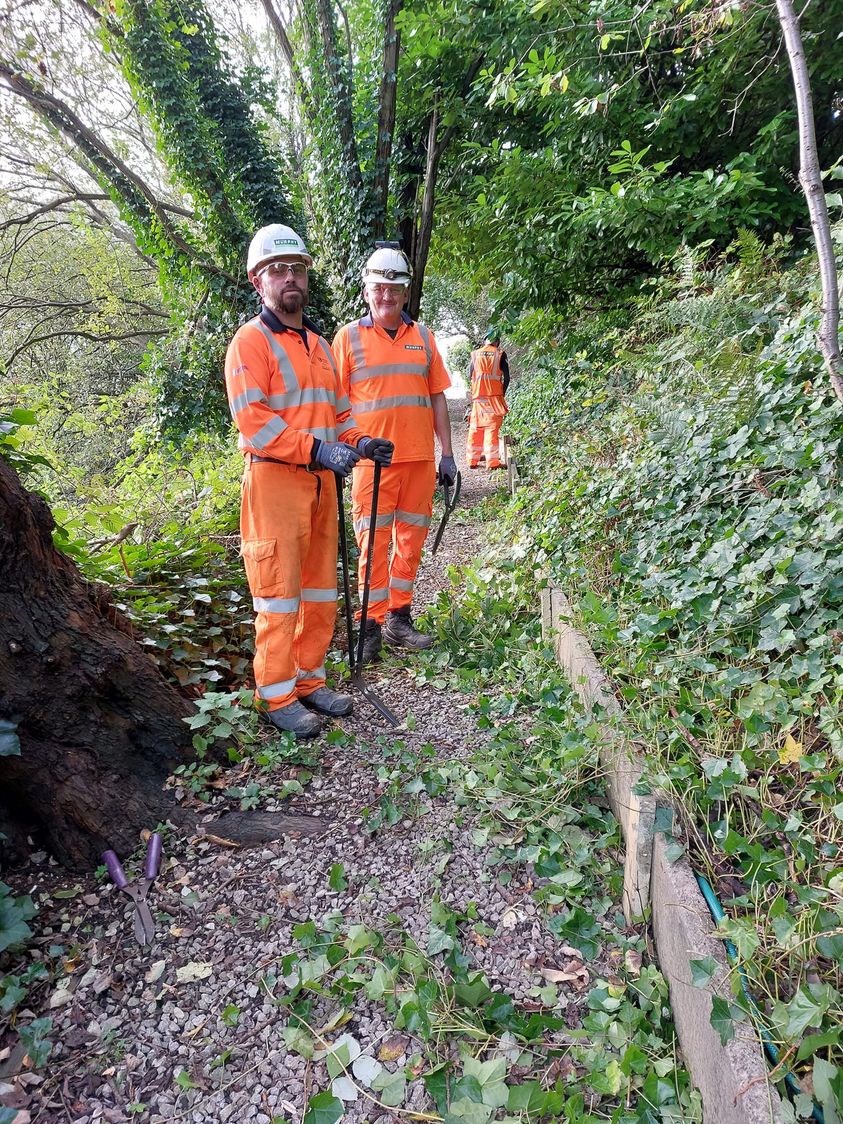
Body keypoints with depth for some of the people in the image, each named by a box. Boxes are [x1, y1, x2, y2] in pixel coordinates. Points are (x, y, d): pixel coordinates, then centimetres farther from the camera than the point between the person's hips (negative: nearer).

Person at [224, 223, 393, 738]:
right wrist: (317, 448, -24)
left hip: (321, 482, 8)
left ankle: (310, 680, 24)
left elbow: (339, 410, 23)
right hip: (275, 479, -7)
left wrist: (360, 442, 2)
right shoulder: (251, 340, -5)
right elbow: (251, 417, -16)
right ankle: (278, 696, 8)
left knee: (321, 589, 11)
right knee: (279, 591, -4)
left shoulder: (321, 344, 19)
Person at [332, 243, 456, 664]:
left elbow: (437, 397, 13)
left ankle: (399, 619, 21)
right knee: (374, 543, -1)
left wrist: (447, 454, 9)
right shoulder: (348, 336, 3)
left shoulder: (423, 336, 11)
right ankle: (371, 624, 10)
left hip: (420, 458, 4)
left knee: (411, 540, 8)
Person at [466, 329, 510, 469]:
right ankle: (492, 461, -5)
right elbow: (506, 377, -4)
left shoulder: (475, 354, 6)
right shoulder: (500, 354, -1)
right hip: (494, 396, -2)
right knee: (492, 428, -2)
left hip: (477, 396, 3)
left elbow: (470, 376, 8)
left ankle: (472, 460, 12)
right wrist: (502, 393, 9)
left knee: (475, 428, 9)